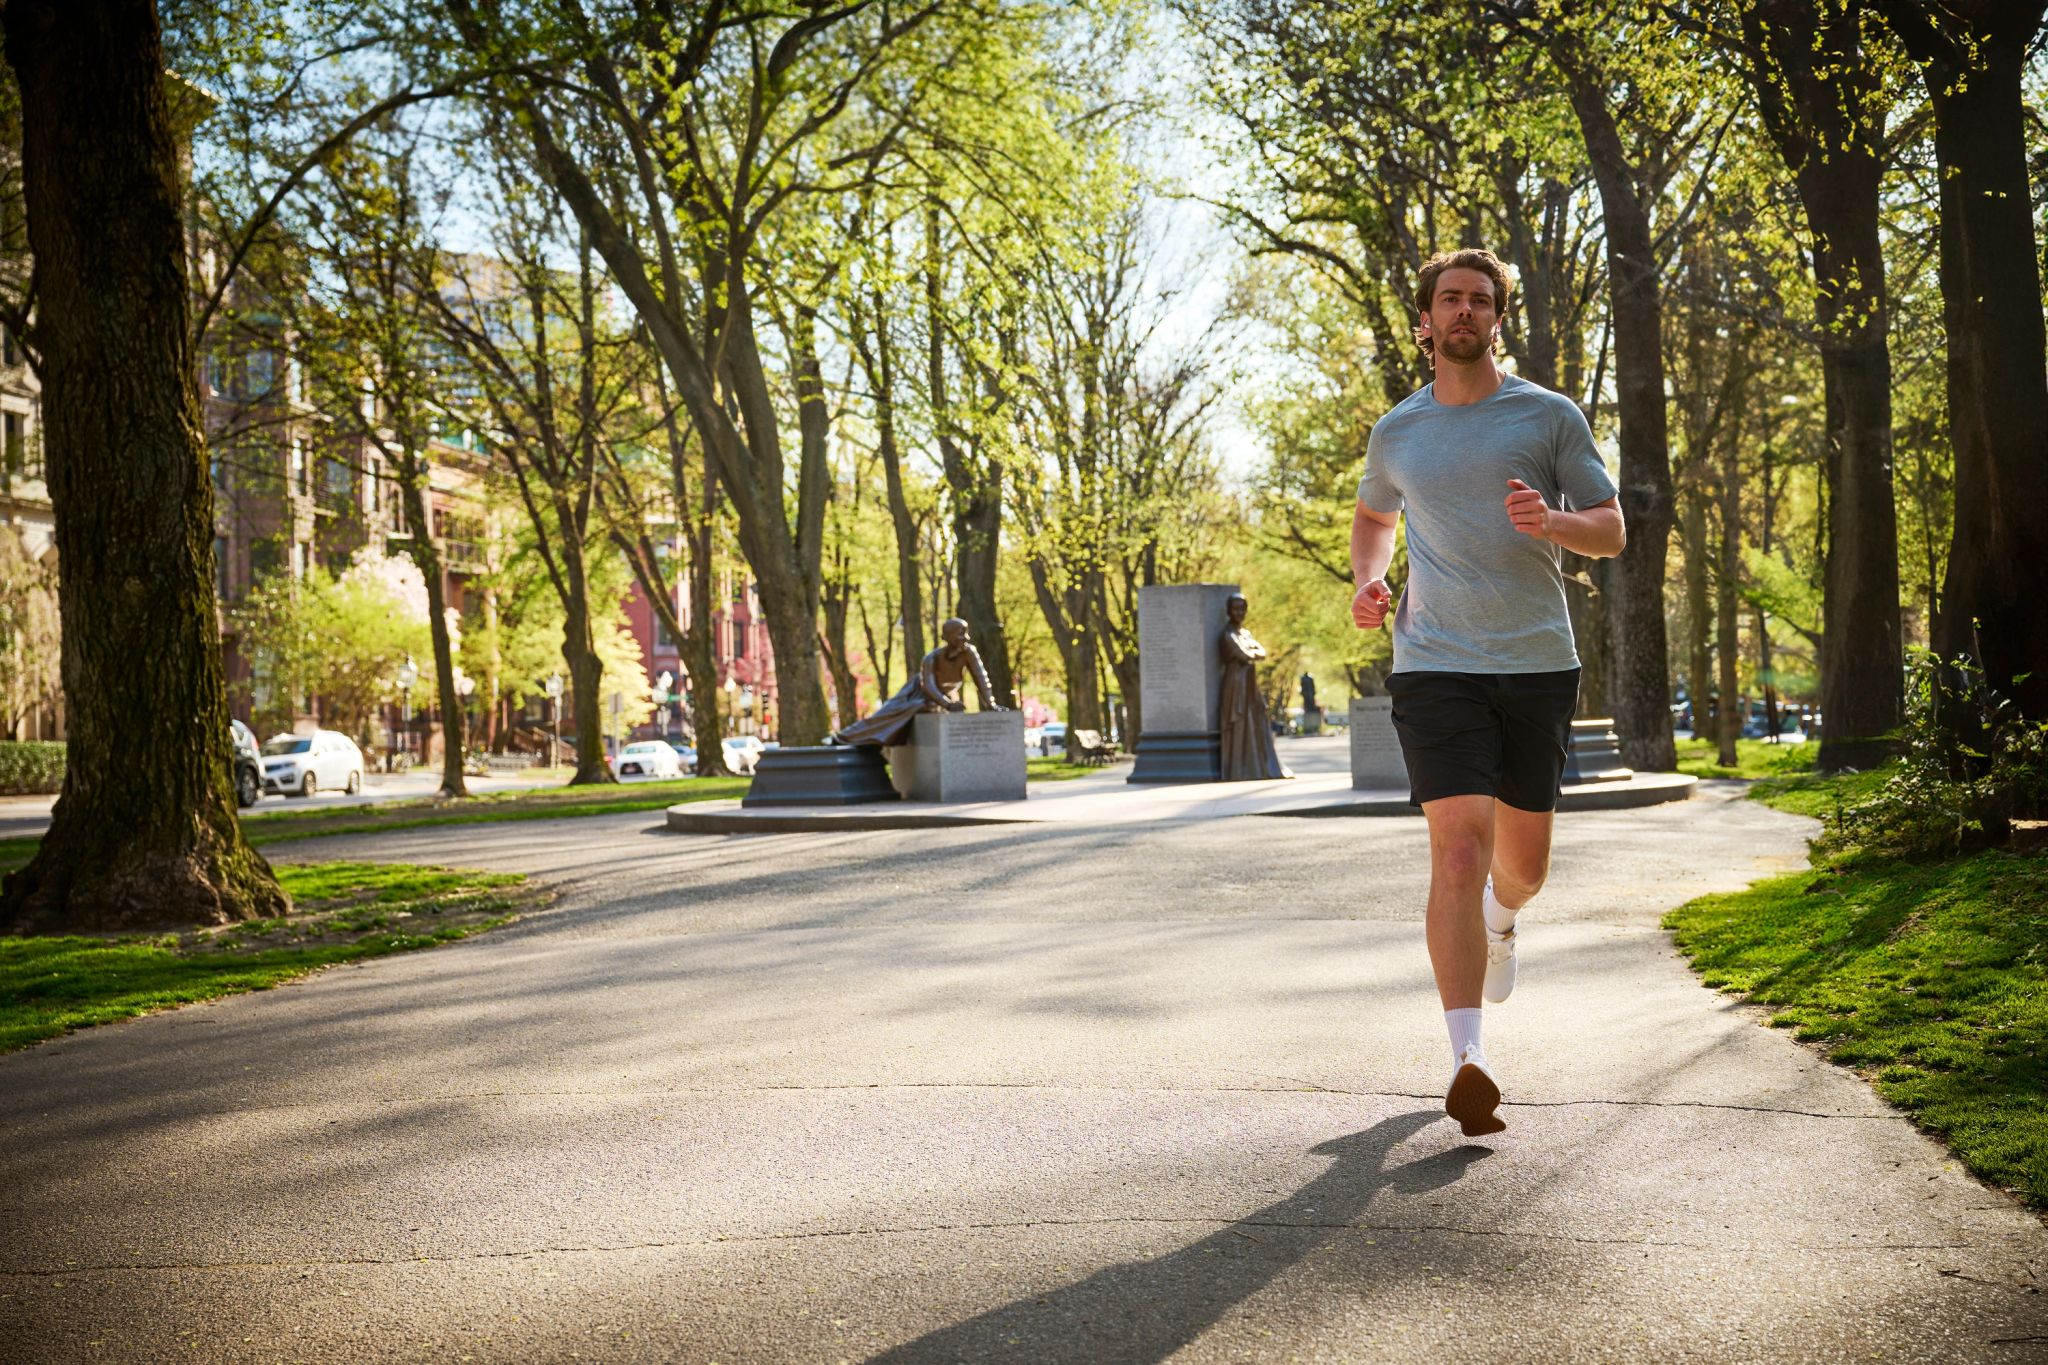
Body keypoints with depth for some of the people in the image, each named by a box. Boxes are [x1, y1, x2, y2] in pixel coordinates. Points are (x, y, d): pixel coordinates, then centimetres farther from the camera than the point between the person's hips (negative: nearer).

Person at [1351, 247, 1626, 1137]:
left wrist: (1551, 520, -18)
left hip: (1539, 662, 1)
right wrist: (1367, 582, 7)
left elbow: (1612, 532, 4)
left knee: (1524, 861, 12)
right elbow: (1371, 516, 28)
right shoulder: (1396, 433, 9)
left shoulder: (1550, 417, 4)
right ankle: (1467, 1061, -14)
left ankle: (1500, 920, 50)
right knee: (1458, 852, -15)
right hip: (1435, 663, -1)